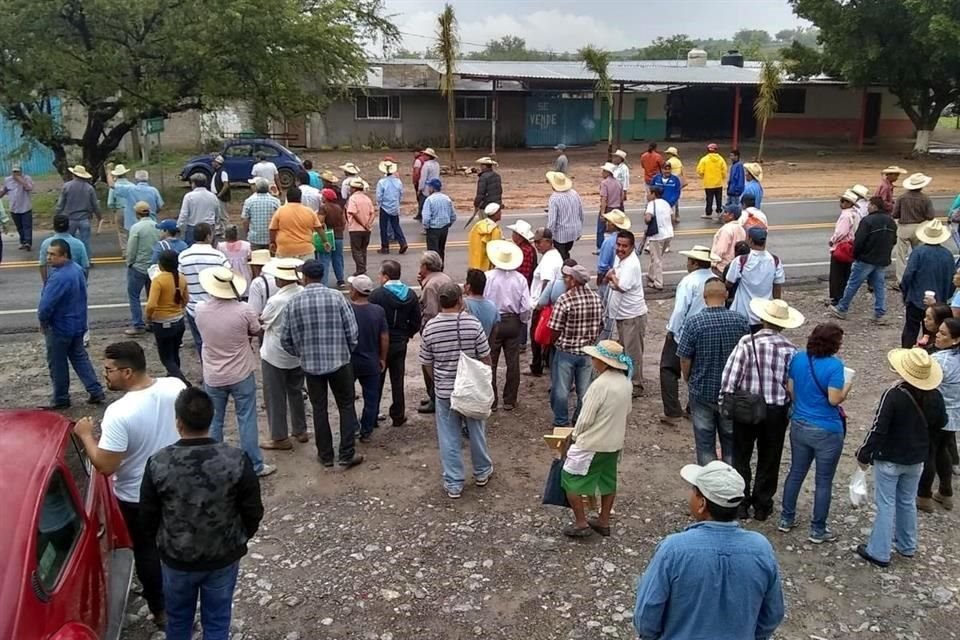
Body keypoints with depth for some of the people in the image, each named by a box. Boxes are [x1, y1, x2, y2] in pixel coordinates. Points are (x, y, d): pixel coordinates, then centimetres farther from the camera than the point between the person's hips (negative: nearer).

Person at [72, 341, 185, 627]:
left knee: (146, 550, 18)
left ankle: (160, 609, 34)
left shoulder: (119, 412, -31)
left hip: (138, 496, -5)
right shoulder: (176, 386, -16)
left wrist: (85, 435, -12)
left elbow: (105, 466, -25)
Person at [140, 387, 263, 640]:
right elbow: (253, 512, -10)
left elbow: (148, 516, -5)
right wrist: (241, 539, 11)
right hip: (224, 557, 0)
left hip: (176, 557, 1)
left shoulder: (158, 464, -19)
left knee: (178, 618, 25)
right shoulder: (236, 460, -21)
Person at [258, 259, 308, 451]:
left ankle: (280, 438, 14)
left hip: (275, 355, -6)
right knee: (295, 392, 20)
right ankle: (300, 431, 31)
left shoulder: (276, 301, -25)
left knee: (275, 397, 7)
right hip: (298, 353, 6)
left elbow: (261, 321, -8)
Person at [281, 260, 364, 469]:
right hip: (339, 361, -1)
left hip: (311, 364, 1)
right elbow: (352, 331, -9)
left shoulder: (293, 303, -5)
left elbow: (286, 340, 1)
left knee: (319, 409, 14)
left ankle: (326, 455, 23)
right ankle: (347, 455, 12)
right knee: (346, 407, 12)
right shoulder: (336, 297, -9)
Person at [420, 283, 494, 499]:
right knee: (476, 430, 19)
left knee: (448, 438, 9)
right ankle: (482, 472, 36)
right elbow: (485, 357, -7)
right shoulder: (472, 323, -14)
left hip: (444, 391, 0)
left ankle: (453, 485, 14)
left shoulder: (430, 327, -8)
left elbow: (426, 363, 1)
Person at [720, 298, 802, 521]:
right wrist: (791, 411, 9)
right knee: (769, 459, 17)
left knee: (741, 457, 15)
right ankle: (762, 506, 27)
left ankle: (740, 504, 22)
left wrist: (724, 402, -3)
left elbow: (729, 377, -16)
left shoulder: (747, 343, -15)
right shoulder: (790, 349, -10)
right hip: (777, 411, 1)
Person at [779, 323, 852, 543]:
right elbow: (834, 399, -22)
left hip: (799, 426, 6)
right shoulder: (834, 365, -20)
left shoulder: (798, 358, -2)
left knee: (796, 473, 20)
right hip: (827, 432, -6)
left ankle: (786, 519, 30)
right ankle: (818, 530, 19)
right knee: (824, 482, 9)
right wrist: (847, 386, -4)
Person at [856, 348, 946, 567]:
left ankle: (879, 553, 10)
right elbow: (941, 423, 11)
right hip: (917, 459, 6)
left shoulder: (894, 395, -25)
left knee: (886, 505, 4)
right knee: (908, 502, 21)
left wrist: (863, 455, -10)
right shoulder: (934, 396, -8)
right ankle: (907, 546, 36)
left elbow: (878, 429, -21)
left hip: (889, 459, -5)